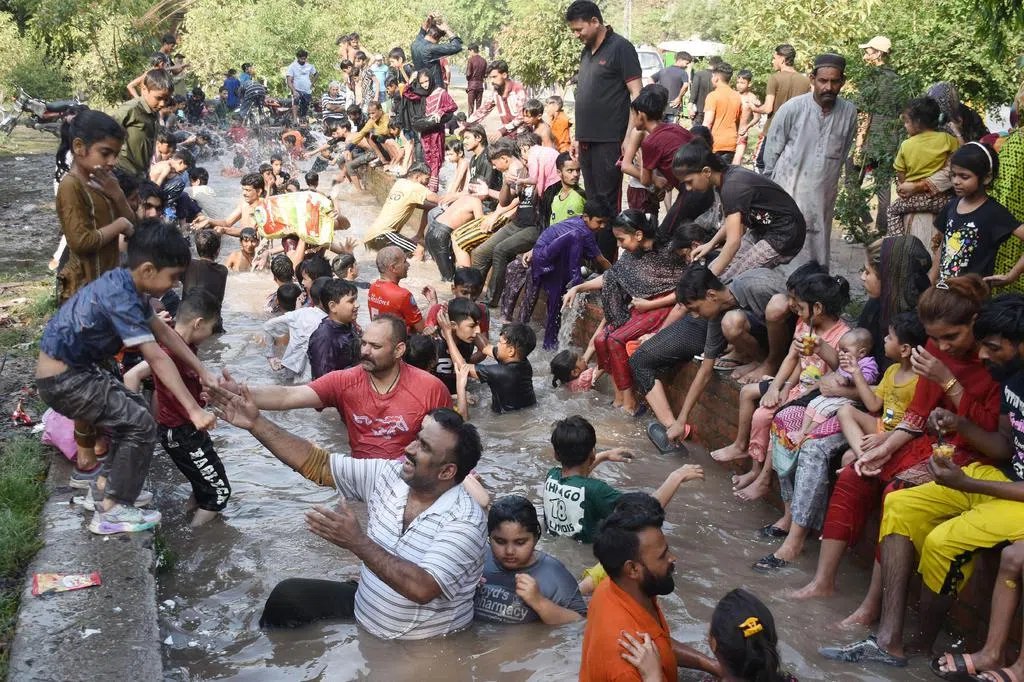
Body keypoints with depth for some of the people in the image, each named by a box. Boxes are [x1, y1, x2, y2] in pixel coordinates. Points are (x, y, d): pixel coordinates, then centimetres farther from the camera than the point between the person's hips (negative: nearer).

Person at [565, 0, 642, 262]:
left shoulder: (620, 48, -6)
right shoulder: (586, 52, 17)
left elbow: (636, 95, -10)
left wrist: (629, 138, -16)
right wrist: (578, 137, 17)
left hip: (609, 141, -8)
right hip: (587, 140, 8)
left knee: (607, 203, -5)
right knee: (593, 201, 11)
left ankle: (607, 263, 0)